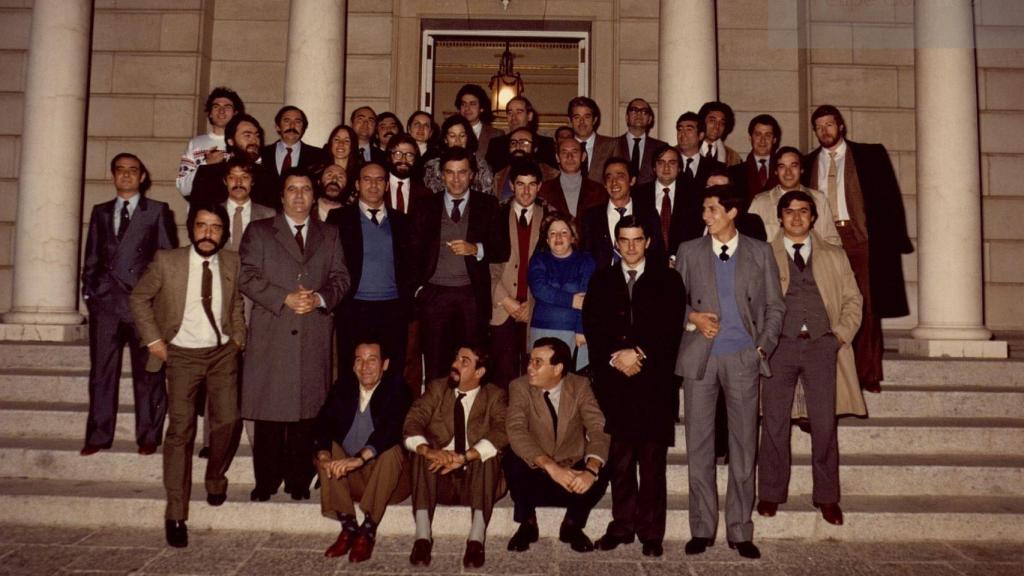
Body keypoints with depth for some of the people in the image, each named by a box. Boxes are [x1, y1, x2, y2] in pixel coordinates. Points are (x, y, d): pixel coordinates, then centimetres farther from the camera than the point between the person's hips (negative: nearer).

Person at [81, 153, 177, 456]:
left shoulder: (158, 211, 5)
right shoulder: (100, 212, 17)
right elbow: (91, 257, 18)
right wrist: (88, 292, 8)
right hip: (105, 303, 3)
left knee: (147, 373, 1)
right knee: (101, 372, 5)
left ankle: (148, 437, 10)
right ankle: (98, 436, 13)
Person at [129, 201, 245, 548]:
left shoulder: (232, 263, -1)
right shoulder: (167, 262, -8)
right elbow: (139, 298, 4)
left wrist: (238, 337, 6)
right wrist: (153, 340, -1)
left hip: (223, 353, 2)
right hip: (182, 354, -2)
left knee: (228, 421, -8)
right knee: (181, 430, -5)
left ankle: (216, 478, 24)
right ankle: (176, 515, 5)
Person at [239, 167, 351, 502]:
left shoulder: (329, 235, 18)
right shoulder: (259, 232, 10)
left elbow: (341, 277, 11)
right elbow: (247, 277, 0)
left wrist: (320, 298, -9)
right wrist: (285, 299, -11)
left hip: (314, 336, 2)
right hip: (270, 334, -1)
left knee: (307, 410, 3)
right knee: (269, 411, 0)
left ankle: (299, 481, 12)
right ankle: (266, 481, 11)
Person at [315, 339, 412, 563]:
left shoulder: (395, 388, -9)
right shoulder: (342, 389, 5)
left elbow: (391, 428, -26)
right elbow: (323, 424, -9)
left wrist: (359, 458, -40)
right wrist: (323, 455, -30)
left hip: (388, 479, -4)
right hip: (349, 478, 4)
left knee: (391, 451, -31)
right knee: (328, 448, -18)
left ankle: (368, 532, -23)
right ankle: (348, 527, -16)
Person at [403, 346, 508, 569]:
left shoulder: (495, 396, 1)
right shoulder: (437, 388, 6)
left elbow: (501, 433, -18)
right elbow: (412, 423, -8)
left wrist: (464, 457, -34)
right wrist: (428, 450, -31)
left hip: (477, 481, -1)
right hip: (438, 477, 2)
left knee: (488, 454, -30)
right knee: (422, 454, -26)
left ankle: (476, 540, -34)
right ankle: (422, 538, -29)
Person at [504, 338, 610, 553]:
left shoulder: (580, 386, -7)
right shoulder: (520, 387, -10)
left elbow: (599, 429, -17)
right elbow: (516, 431, -26)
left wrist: (591, 470, -36)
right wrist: (550, 466, -39)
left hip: (573, 473, 1)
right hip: (534, 474, -1)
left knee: (601, 473, -28)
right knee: (513, 460, -31)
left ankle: (572, 525, 3)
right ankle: (527, 525, -3)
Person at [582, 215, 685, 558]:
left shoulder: (667, 280, 8)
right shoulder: (601, 280, 14)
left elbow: (672, 328, -1)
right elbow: (591, 327, 6)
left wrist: (640, 354, -11)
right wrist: (615, 357, -8)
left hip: (655, 381, -1)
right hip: (613, 380, 2)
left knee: (653, 461, 2)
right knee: (619, 460, 4)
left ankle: (651, 532, 10)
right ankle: (623, 526, 15)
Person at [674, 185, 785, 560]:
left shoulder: (760, 253, 8)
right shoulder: (688, 251, 9)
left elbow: (775, 306, 9)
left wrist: (763, 347, -2)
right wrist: (692, 318, -8)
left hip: (743, 358, 0)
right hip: (699, 356, 1)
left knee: (744, 446, 4)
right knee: (699, 445, 3)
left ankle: (740, 531, 14)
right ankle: (702, 529, 13)